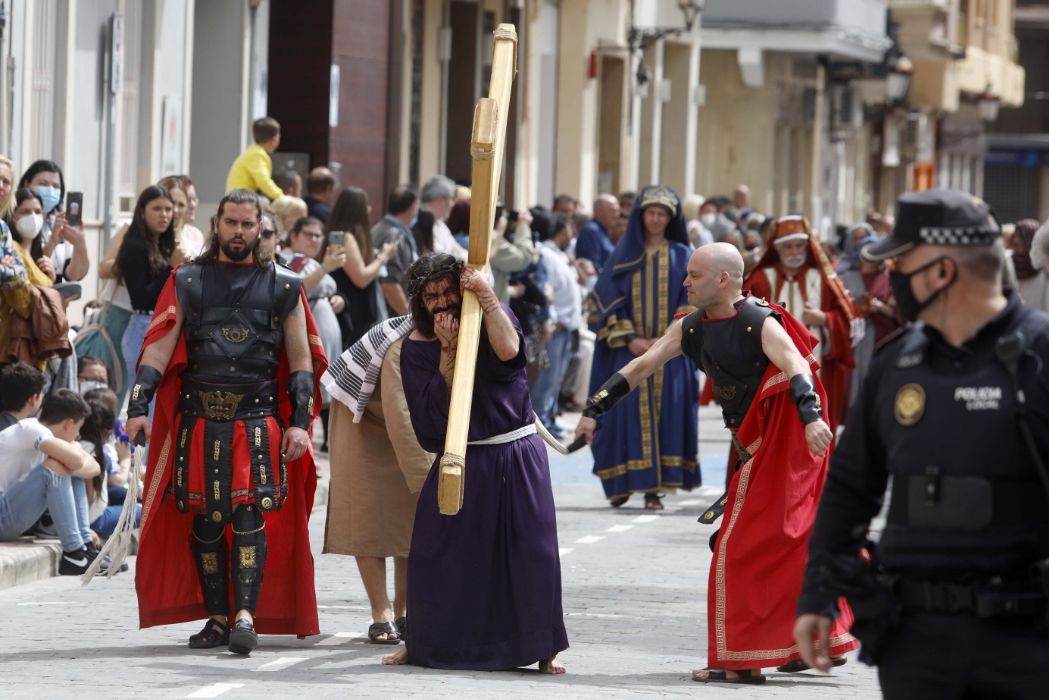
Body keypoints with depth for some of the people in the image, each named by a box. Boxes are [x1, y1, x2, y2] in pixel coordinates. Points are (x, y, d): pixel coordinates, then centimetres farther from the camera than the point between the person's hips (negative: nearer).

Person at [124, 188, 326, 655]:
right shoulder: (188, 281, 10)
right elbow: (159, 349, 5)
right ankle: (216, 619, 11)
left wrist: (299, 422, -2)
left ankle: (246, 616, -20)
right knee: (204, 520, 3)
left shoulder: (282, 286, 8)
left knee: (251, 513, -14)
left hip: (258, 419, -2)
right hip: (199, 419, 2)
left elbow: (302, 360, 8)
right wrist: (139, 405, -8)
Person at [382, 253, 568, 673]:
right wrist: (447, 350, -19)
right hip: (460, 461, 1)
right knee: (435, 551, 0)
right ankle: (424, 642, 15)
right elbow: (436, 405, -11)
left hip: (516, 455, -1)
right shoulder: (417, 346, 1)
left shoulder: (491, 319, -2)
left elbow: (508, 350, -26)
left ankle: (544, 646, 3)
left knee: (531, 547, -5)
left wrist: (486, 296, -25)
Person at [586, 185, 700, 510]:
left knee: (666, 413, -5)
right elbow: (606, 300, 2)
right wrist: (629, 339, -10)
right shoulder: (624, 255, 8)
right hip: (628, 350, 0)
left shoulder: (682, 257, 8)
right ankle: (622, 483, 3)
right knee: (628, 412, -5)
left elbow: (691, 304, 2)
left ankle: (655, 487, -4)